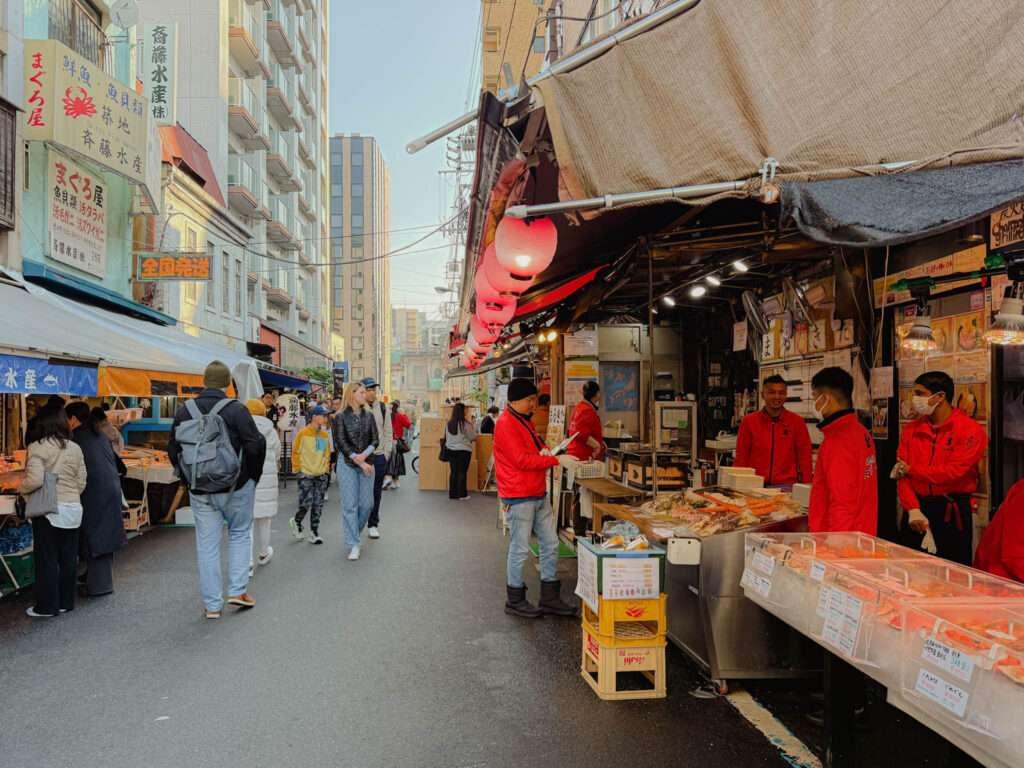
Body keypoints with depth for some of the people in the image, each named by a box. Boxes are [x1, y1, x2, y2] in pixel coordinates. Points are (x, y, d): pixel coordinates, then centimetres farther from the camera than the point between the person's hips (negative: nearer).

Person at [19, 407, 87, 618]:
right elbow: (82, 482, 8)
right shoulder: (75, 448, 6)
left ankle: (47, 606, 11)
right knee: (68, 557, 12)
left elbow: (35, 480, -18)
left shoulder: (37, 447, -9)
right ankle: (66, 602, 21)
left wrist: (21, 490, 1)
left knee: (47, 559, 4)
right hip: (73, 508, 5)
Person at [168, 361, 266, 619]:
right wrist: (252, 476, 0)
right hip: (235, 487, -3)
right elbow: (255, 447, -16)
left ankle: (212, 605, 14)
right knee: (239, 534, 17)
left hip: (199, 490, 3)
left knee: (207, 544, 9)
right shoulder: (236, 409, -13)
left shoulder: (184, 411, 2)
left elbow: (173, 450, 8)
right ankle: (237, 590, 10)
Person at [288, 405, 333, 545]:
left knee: (318, 505, 6)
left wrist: (326, 468, 11)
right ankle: (296, 521, 20)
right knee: (306, 503, -10)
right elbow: (295, 452, -3)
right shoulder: (303, 433, -8)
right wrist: (297, 468, -3)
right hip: (306, 474, -5)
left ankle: (314, 533, 14)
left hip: (321, 475, 5)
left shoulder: (325, 434, 7)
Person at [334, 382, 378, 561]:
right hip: (347, 464, -3)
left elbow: (375, 440, 3)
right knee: (350, 505, -3)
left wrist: (364, 455, -15)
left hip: (367, 463, 4)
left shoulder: (369, 416, 8)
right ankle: (353, 545, 2)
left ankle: (355, 532, 28)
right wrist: (358, 461, -12)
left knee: (367, 504, 4)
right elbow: (341, 442, -7)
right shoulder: (341, 417, -2)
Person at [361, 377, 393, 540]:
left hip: (379, 455, 3)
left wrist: (386, 452, 4)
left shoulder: (382, 408, 6)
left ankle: (373, 524, 18)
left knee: (376, 492, 8)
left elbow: (388, 432, 10)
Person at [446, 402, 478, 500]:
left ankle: (452, 493, 16)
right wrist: (471, 424, 5)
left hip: (451, 451, 5)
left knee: (453, 472, 11)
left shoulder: (449, 423, 0)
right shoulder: (465, 424, -15)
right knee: (462, 472, 3)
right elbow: (473, 437, -6)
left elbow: (446, 437, 9)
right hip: (463, 451, -5)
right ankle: (461, 495, 6)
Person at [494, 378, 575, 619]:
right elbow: (522, 460, -20)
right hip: (518, 497, -10)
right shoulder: (506, 424, -15)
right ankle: (515, 601, 15)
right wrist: (556, 460, -17)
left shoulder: (525, 421, 17)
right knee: (520, 550, 0)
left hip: (538, 495, 10)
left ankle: (550, 598, 20)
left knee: (550, 544, 11)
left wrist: (546, 451, 1)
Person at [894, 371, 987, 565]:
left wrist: (911, 470, -5)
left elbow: (953, 472, -16)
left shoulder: (971, 430, -7)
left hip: (953, 512, -4)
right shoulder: (911, 430, 7)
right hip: (918, 507, 4)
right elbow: (902, 474, 2)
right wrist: (913, 509, -11)